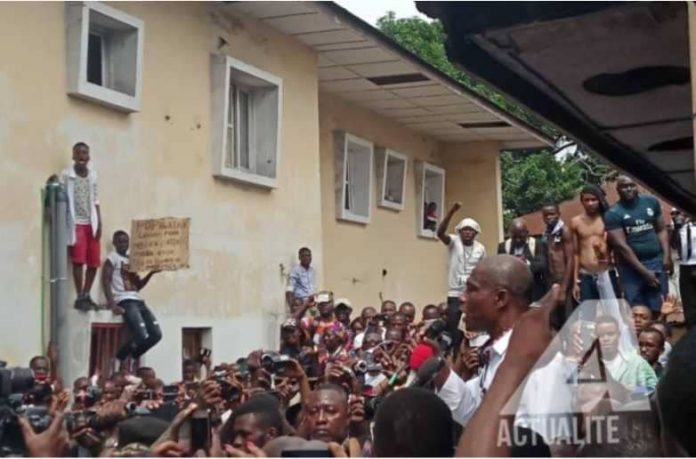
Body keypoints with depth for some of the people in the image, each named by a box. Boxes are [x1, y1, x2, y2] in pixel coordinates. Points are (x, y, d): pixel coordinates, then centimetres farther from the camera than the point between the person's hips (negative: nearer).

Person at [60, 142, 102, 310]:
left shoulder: (93, 174, 9)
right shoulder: (66, 175, -5)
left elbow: (96, 201, 12)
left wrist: (99, 223, 6)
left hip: (91, 223, 5)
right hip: (76, 223, -4)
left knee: (94, 262, 4)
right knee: (78, 261, -7)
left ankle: (86, 295, 18)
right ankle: (79, 297, 0)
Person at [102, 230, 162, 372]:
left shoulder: (131, 260, 22)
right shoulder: (112, 258, 1)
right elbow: (106, 283, -8)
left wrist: (151, 273, 8)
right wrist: (112, 305, -19)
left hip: (138, 300, 8)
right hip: (125, 301, -8)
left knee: (156, 334, -3)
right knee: (142, 336, -21)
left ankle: (131, 357, 14)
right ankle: (120, 358, 3)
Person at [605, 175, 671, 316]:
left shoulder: (651, 202, 7)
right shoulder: (613, 214, -6)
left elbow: (661, 230, 11)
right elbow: (622, 246, -10)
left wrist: (667, 255, -4)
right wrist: (644, 272, -12)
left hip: (656, 261, 3)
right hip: (631, 266, -2)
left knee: (659, 309, 0)